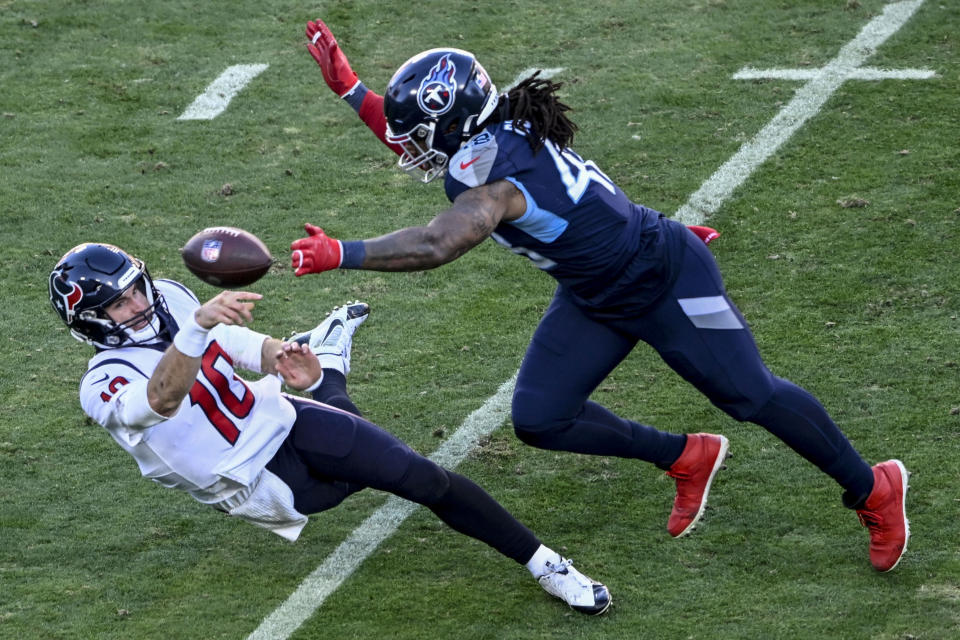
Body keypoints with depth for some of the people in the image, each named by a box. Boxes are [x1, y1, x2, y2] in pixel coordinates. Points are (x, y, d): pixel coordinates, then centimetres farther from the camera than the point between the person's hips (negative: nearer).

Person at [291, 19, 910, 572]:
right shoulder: (495, 133, -5)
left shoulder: (493, 177, -33)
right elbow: (415, 141, 15)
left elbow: (431, 246, -45)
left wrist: (341, 254, -39)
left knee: (752, 395, 2)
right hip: (596, 300, 9)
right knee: (540, 419, 2)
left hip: (668, 283, -9)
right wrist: (349, 88, 8)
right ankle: (686, 459, 21)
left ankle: (872, 490, 23)